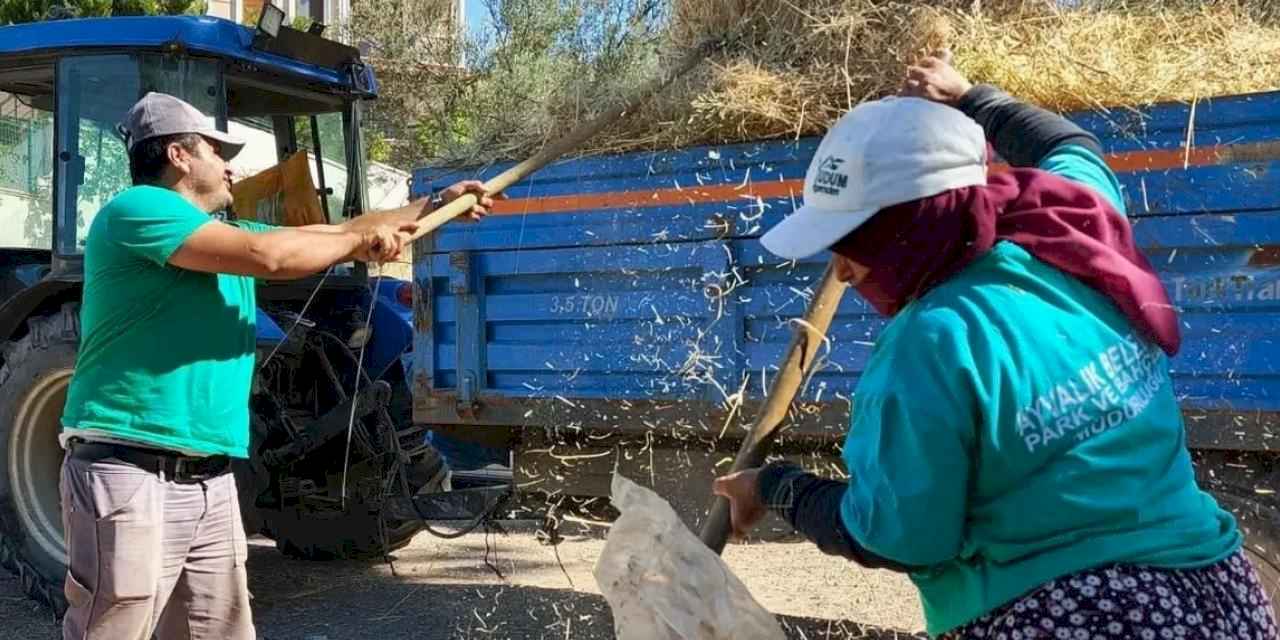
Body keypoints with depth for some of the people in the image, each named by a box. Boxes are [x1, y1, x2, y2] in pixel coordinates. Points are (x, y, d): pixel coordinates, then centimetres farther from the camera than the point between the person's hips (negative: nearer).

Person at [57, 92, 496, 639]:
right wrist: (359, 241, -3)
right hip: (131, 475, -9)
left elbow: (331, 234, 25)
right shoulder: (137, 208, -9)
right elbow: (267, 255, -20)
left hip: (212, 484, 9)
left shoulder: (226, 237, 20)